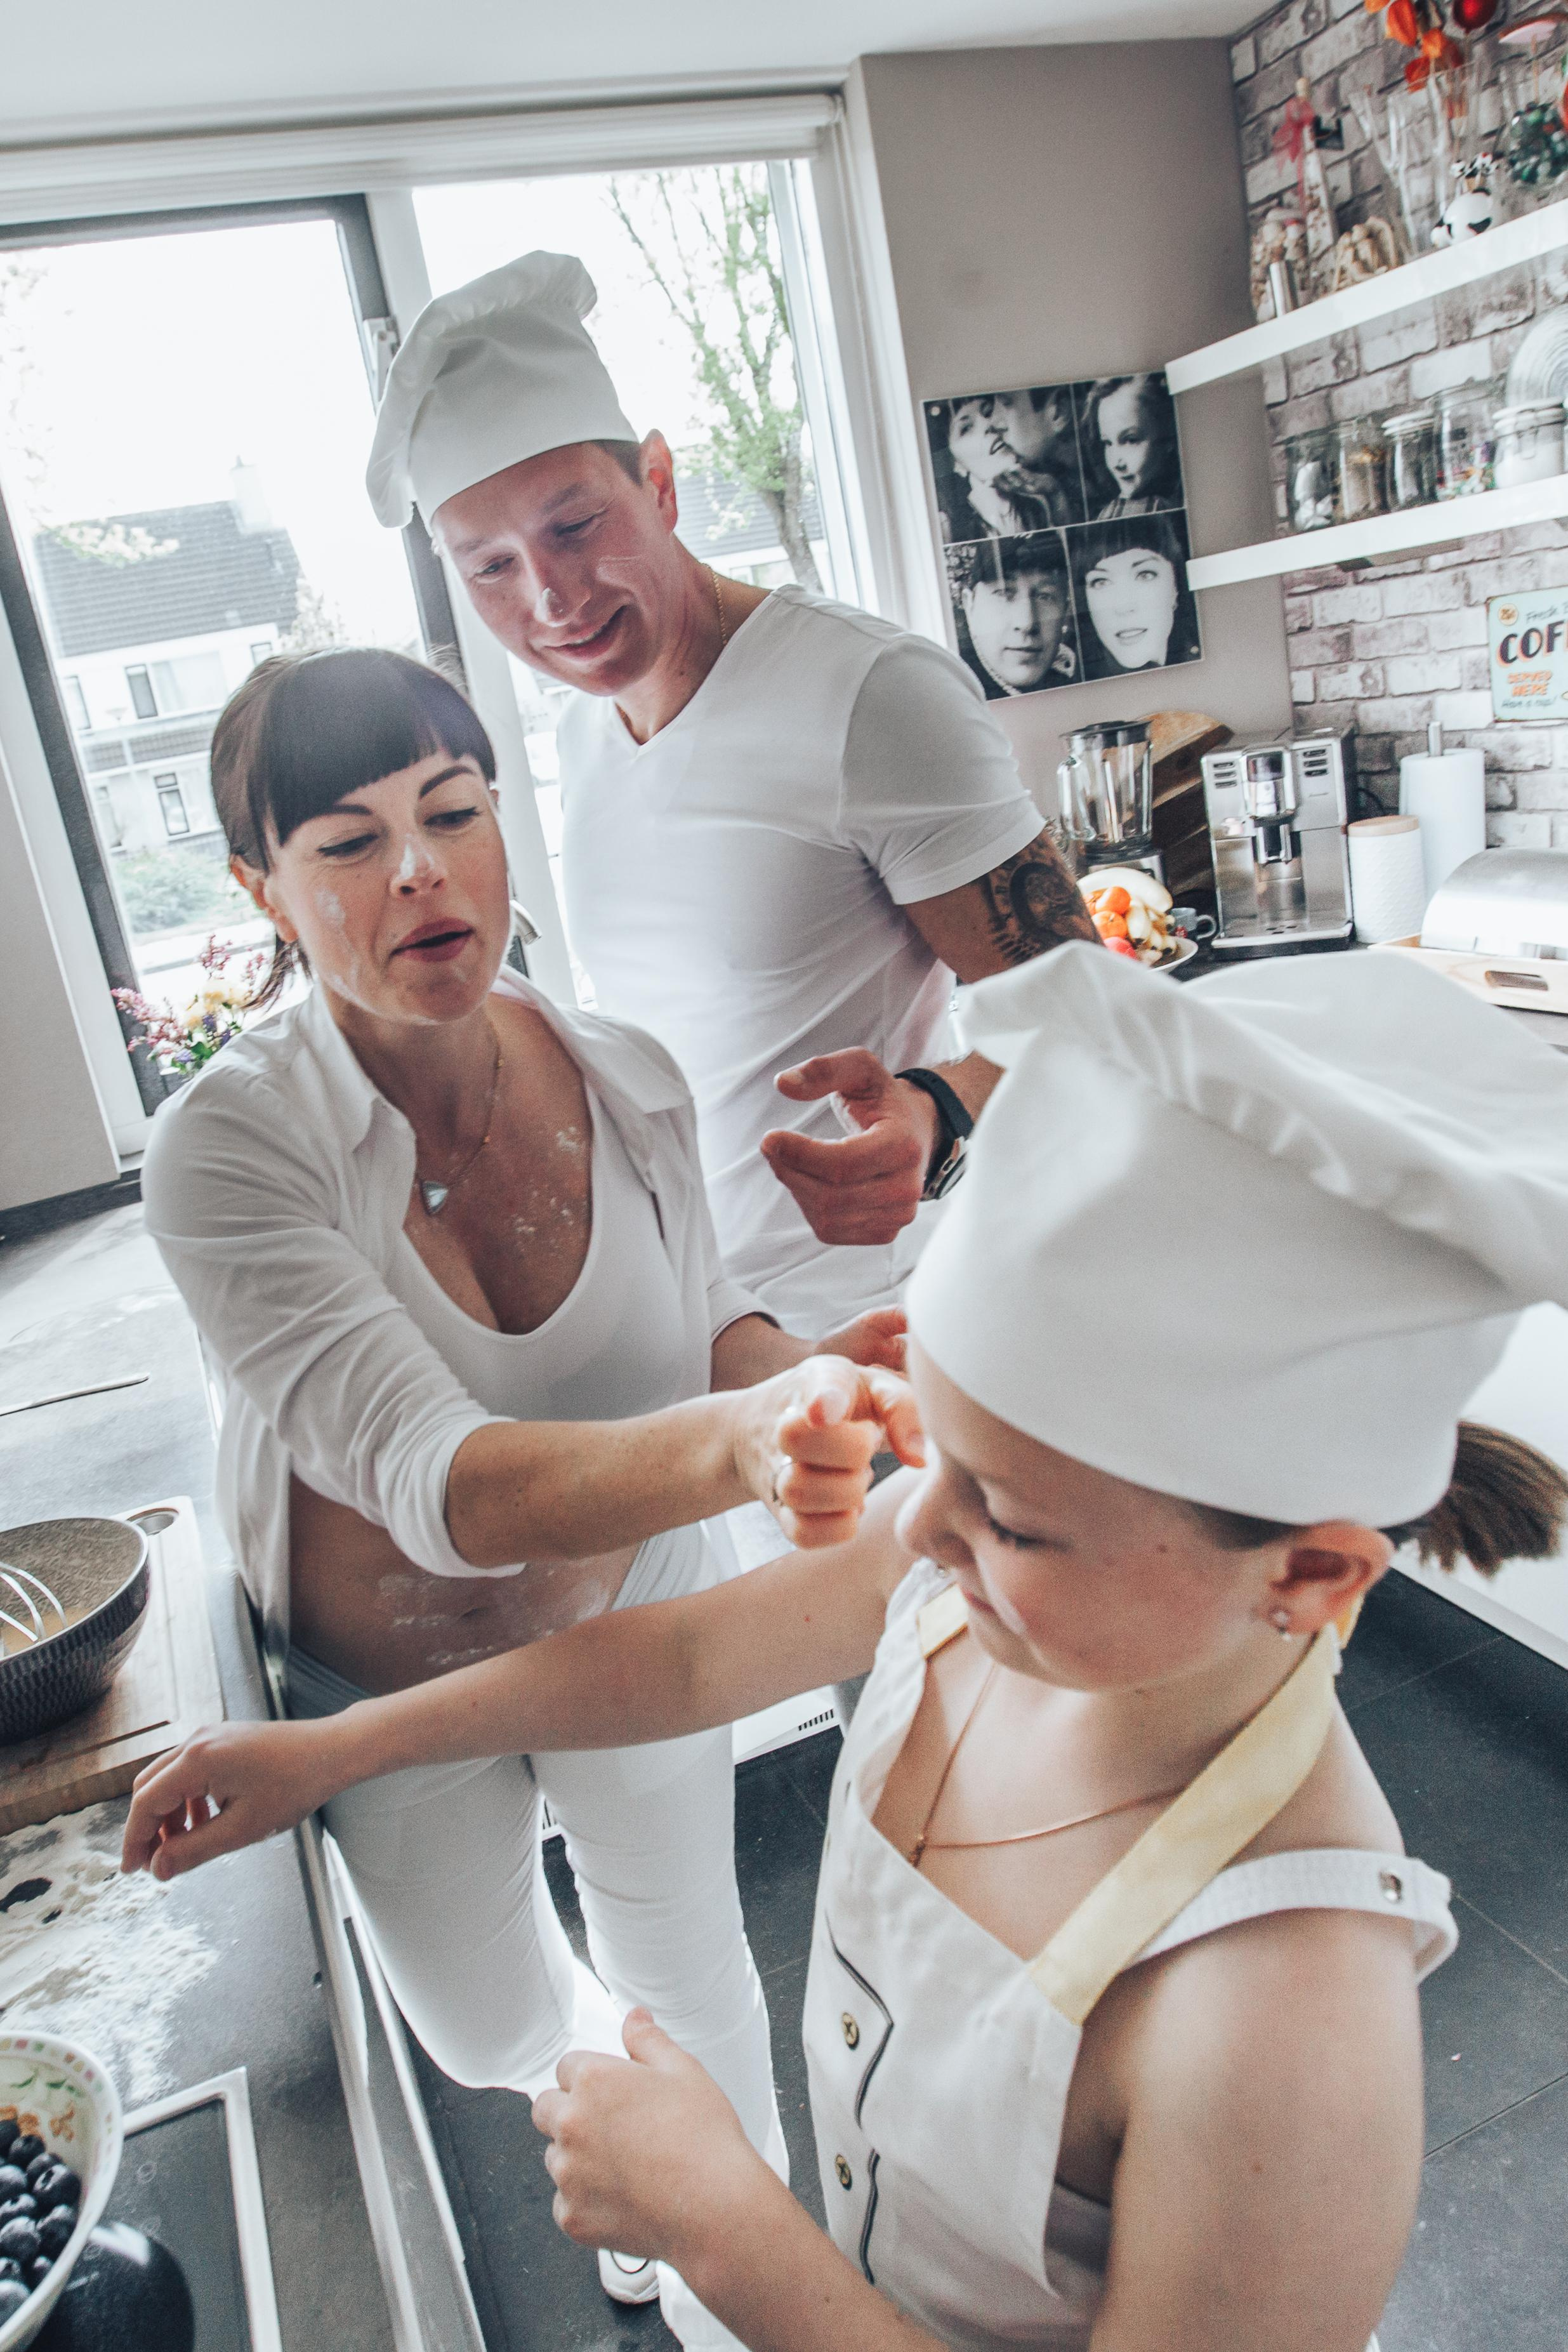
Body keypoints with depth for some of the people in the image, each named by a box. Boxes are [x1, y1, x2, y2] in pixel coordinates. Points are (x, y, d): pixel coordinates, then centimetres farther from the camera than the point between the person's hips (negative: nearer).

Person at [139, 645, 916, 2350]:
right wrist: (731, 1445, -60)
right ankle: (597, 2061, 63)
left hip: (635, 1623, 2)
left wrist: (795, 1377, -25)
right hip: (389, 1680, -1)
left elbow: (699, 1309, -2)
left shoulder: (628, 1080, -18)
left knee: (687, 1973, 23)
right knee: (488, 2033, 24)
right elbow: (439, 1482, -41)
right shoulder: (226, 1152, -30)